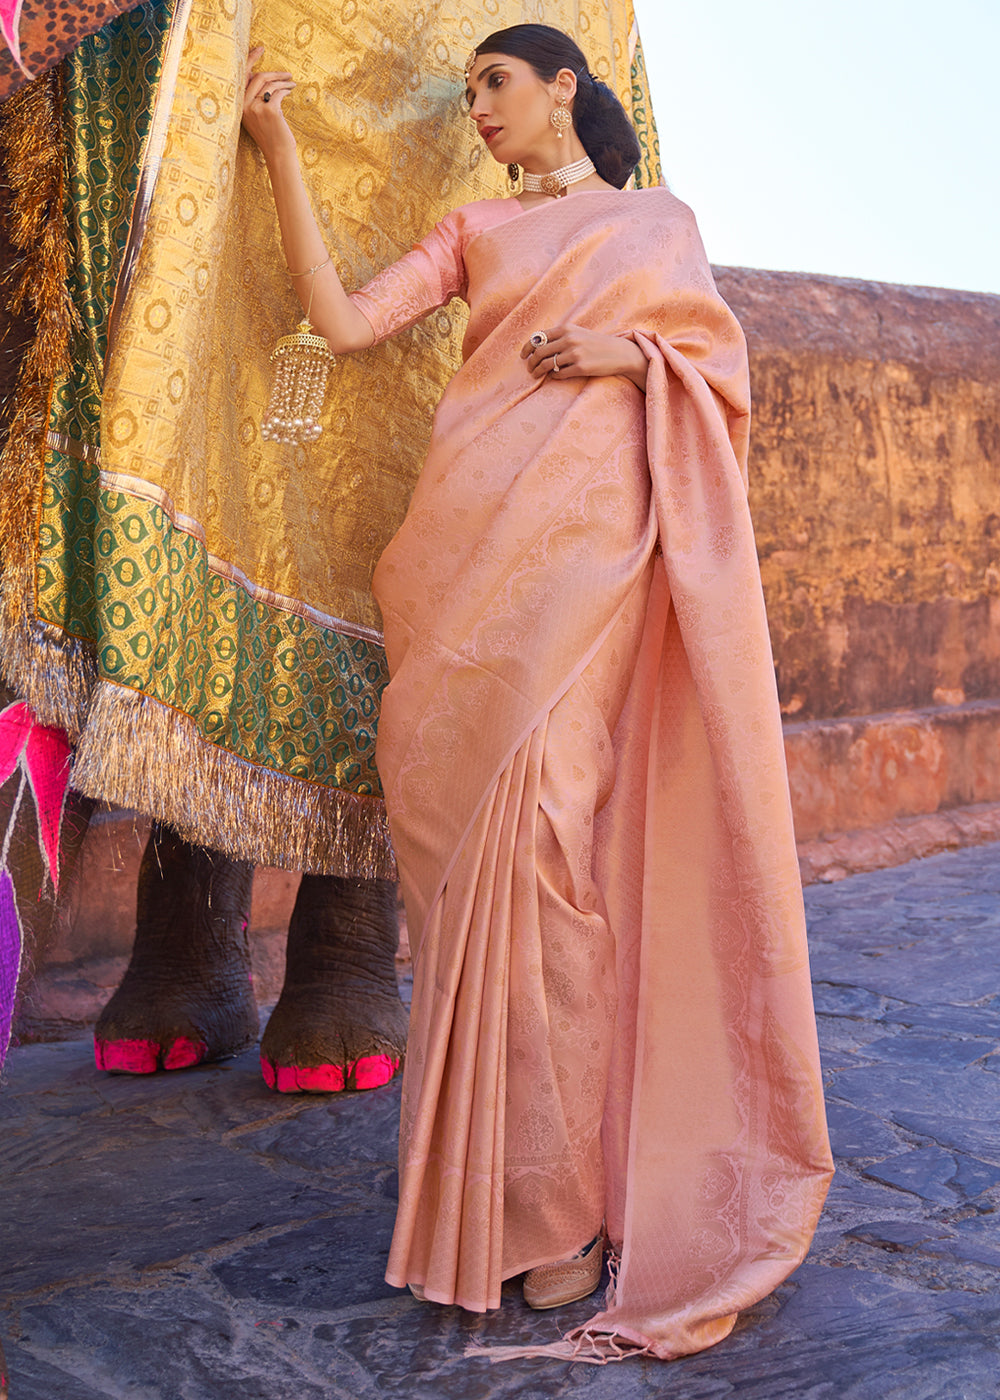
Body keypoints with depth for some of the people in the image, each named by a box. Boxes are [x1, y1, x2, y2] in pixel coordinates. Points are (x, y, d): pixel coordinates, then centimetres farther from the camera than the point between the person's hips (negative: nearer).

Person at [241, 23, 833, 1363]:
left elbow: (721, 361, 14)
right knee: (493, 821, -4)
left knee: (542, 814, -16)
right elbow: (343, 319, 9)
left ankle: (559, 1189, -8)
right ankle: (511, 1183, 6)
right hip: (479, 538, 3)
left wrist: (632, 351, -6)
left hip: (592, 537, -2)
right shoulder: (474, 232, 21)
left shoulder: (660, 220, 19)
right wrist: (280, 150, 8)